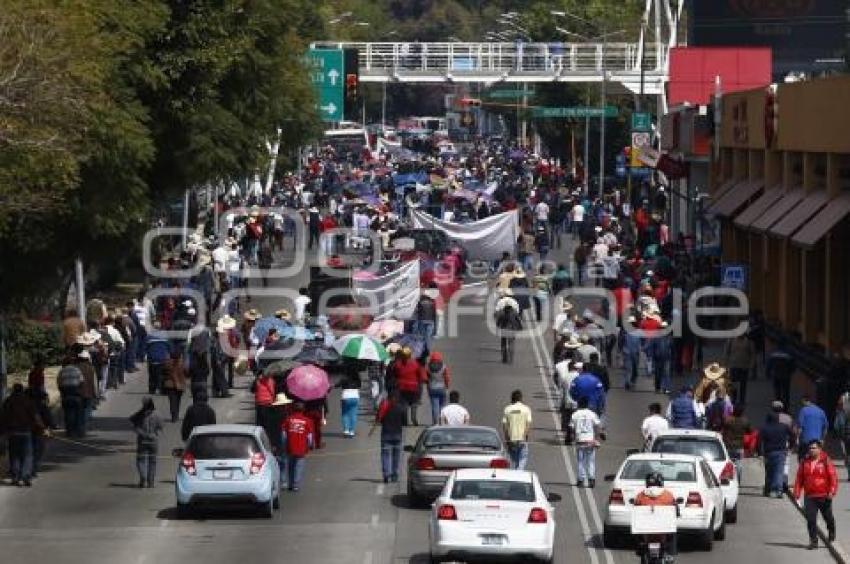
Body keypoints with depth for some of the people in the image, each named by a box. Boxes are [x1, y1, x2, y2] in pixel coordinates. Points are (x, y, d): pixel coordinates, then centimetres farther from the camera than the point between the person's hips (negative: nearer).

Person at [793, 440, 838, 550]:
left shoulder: (826, 461, -6)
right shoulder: (804, 462, 4)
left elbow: (833, 477, -8)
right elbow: (799, 478, 7)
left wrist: (832, 491, -17)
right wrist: (797, 492, 1)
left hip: (824, 496, -2)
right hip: (809, 496, 2)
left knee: (828, 517, 14)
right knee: (810, 520, -4)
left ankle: (831, 535, 40)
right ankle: (813, 541, 2)